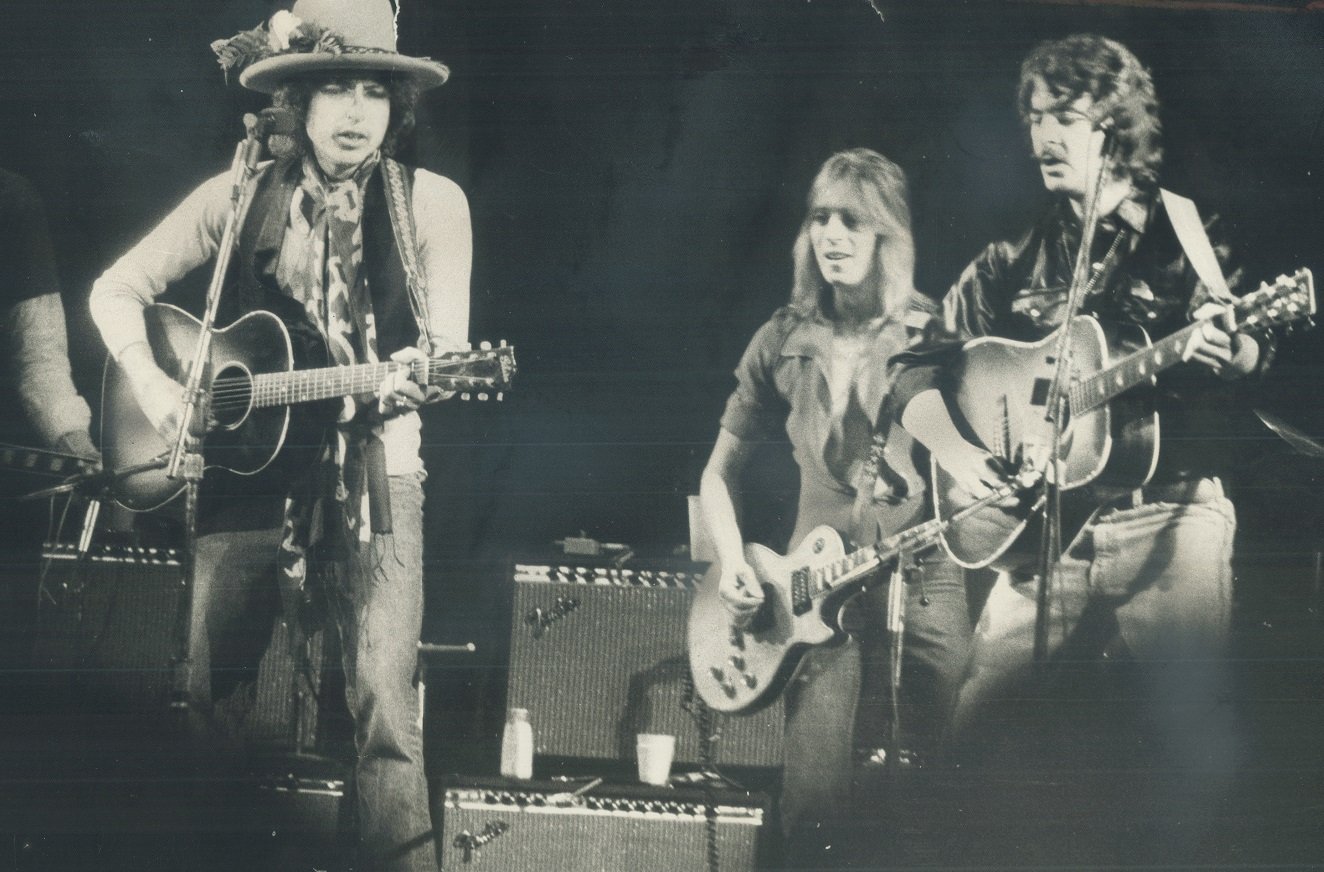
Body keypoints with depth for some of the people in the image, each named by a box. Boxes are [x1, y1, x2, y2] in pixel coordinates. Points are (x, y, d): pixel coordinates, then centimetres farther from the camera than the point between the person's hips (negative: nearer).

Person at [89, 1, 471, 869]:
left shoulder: (433, 203, -1)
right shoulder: (242, 198, 4)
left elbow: (448, 351, -6)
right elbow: (118, 290, 10)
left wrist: (418, 378, -29)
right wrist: (152, 385, -5)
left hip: (375, 473, -2)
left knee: (386, 706, -13)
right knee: (209, 693, 8)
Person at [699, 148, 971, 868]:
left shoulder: (934, 337, 3)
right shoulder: (784, 342, 7)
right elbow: (719, 474, 15)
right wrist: (732, 565, -1)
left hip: (923, 572, -1)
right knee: (813, 805, -8)